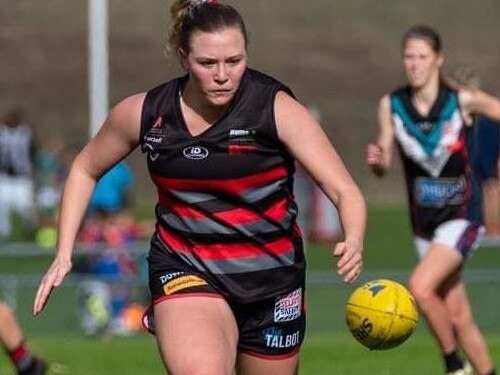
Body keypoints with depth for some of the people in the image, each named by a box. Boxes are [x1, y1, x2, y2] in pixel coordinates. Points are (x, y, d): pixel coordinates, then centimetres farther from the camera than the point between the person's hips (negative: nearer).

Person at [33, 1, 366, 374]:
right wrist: (63, 255, 3)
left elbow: (345, 191, -20)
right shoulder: (143, 114, -8)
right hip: (184, 271, -1)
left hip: (271, 279, 1)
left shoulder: (277, 108, -14)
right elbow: (85, 170, 12)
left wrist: (353, 243, -41)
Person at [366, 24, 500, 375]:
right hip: (424, 222, 4)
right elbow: (383, 167, 2)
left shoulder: (463, 101, -13)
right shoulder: (391, 105, -3)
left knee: (420, 287, -24)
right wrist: (376, 159, -20)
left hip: (462, 217, -4)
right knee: (459, 317, 9)